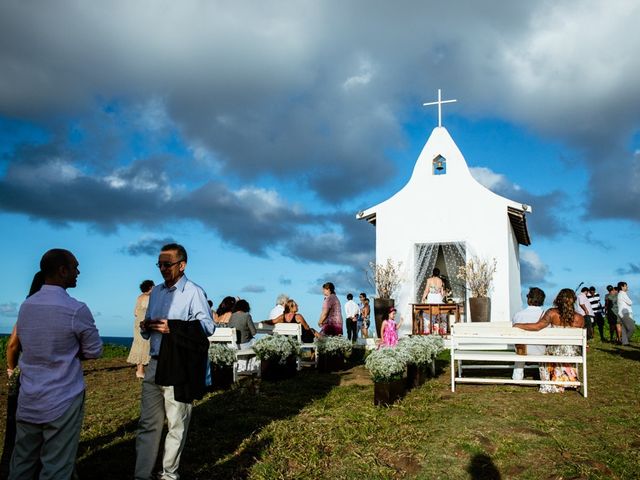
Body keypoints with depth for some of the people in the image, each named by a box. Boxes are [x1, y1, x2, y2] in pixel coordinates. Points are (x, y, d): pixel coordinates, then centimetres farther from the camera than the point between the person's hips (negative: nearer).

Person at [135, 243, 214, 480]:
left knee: (176, 424, 7)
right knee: (148, 423, 9)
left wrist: (173, 327, -22)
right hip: (154, 364, 6)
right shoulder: (156, 292, 14)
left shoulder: (194, 292, -7)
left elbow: (207, 325, -15)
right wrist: (146, 327, -2)